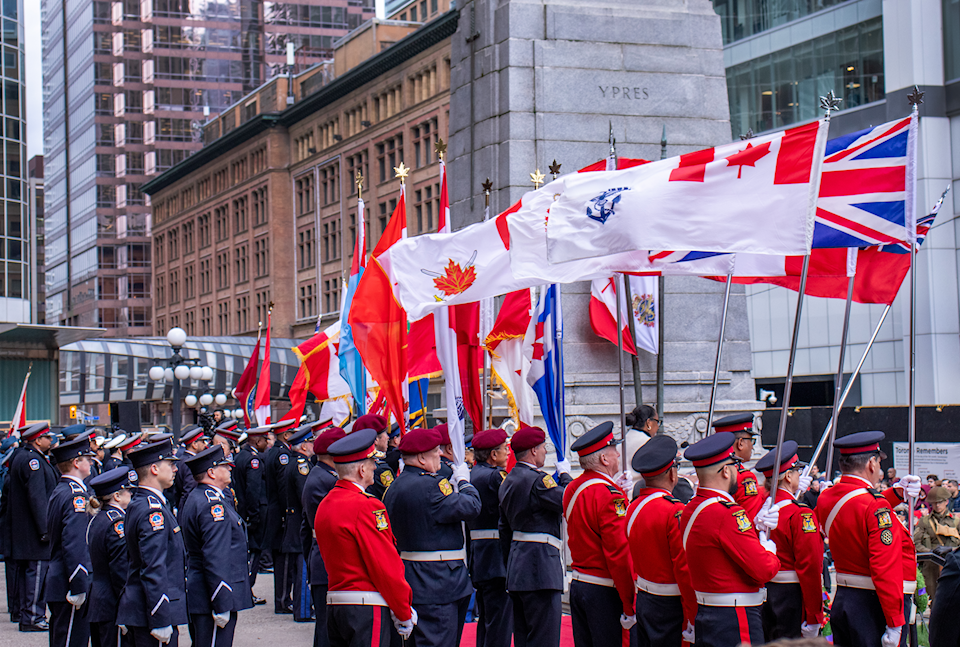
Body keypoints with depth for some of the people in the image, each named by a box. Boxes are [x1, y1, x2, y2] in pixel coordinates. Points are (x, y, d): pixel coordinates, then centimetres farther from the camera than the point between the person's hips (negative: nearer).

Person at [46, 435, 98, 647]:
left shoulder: (59, 492, 16)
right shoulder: (76, 495, -16)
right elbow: (75, 545, -22)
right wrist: (78, 588, -22)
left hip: (57, 584, 10)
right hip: (68, 588, -10)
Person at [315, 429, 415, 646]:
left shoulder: (325, 505, 12)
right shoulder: (365, 507, -15)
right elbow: (386, 565, -14)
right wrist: (405, 613, -4)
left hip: (334, 604, 9)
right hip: (367, 610, -9)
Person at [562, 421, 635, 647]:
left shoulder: (573, 489, 9)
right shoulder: (610, 495, -18)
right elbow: (620, 555, -20)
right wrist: (630, 607, -16)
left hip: (577, 585, 9)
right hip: (604, 594, -9)